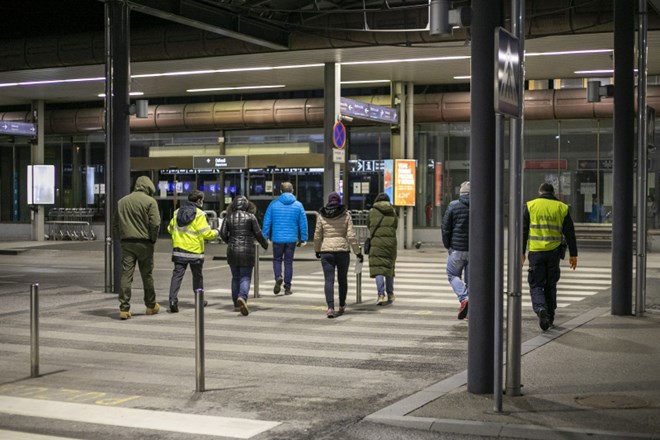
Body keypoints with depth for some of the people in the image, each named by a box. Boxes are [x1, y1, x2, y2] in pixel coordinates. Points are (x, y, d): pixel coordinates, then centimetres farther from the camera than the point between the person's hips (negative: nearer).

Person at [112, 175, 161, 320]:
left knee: (126, 275, 1)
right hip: (144, 243, -3)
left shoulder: (122, 201, 12)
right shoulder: (150, 201, -5)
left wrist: (121, 239, 15)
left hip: (126, 243, 3)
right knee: (147, 275, 10)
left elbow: (115, 224, 13)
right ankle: (151, 306, 23)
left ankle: (124, 308, -5)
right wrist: (153, 240, -1)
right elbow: (155, 223, -14)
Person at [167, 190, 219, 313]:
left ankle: (173, 299, -17)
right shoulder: (199, 214, -11)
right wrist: (216, 233, 3)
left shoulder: (177, 212, 7)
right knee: (197, 275, 14)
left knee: (177, 275, -1)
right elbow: (206, 233, -15)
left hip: (179, 250, 3)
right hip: (195, 251, -3)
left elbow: (170, 229, 15)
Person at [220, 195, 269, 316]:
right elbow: (258, 233, -4)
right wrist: (265, 244, 13)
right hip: (247, 251, -3)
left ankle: (236, 302, 22)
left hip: (232, 251, 3)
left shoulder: (229, 217, 2)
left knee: (235, 277, 16)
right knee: (245, 277, -1)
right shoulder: (250, 217, -4)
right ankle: (242, 297, -25)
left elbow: (223, 234, -1)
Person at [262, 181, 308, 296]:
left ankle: (278, 277, -11)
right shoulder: (298, 205, 0)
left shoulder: (274, 204, -1)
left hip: (277, 238, -1)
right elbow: (303, 223, 1)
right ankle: (287, 287, 10)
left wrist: (265, 237, 6)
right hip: (292, 239, 1)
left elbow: (267, 221, -1)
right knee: (288, 262, 9)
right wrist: (303, 239, 8)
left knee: (277, 259, 16)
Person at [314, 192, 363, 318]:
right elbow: (351, 235, -6)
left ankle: (330, 308, -17)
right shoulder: (345, 215, -1)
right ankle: (341, 306, 29)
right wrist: (358, 252, 0)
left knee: (329, 280, -2)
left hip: (326, 251, 0)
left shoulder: (322, 216, 1)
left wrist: (317, 250, 21)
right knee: (342, 279, 16)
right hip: (343, 251, 0)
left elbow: (317, 236, 6)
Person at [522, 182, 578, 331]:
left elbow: (523, 231, -1)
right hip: (554, 252, 2)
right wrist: (573, 254, 11)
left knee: (536, 285, 3)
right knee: (550, 285, 15)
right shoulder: (562, 208, 7)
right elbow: (570, 233, 7)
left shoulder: (530, 206, 2)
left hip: (536, 252, -2)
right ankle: (549, 318, 18)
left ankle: (540, 309, -23)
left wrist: (521, 252, 2)